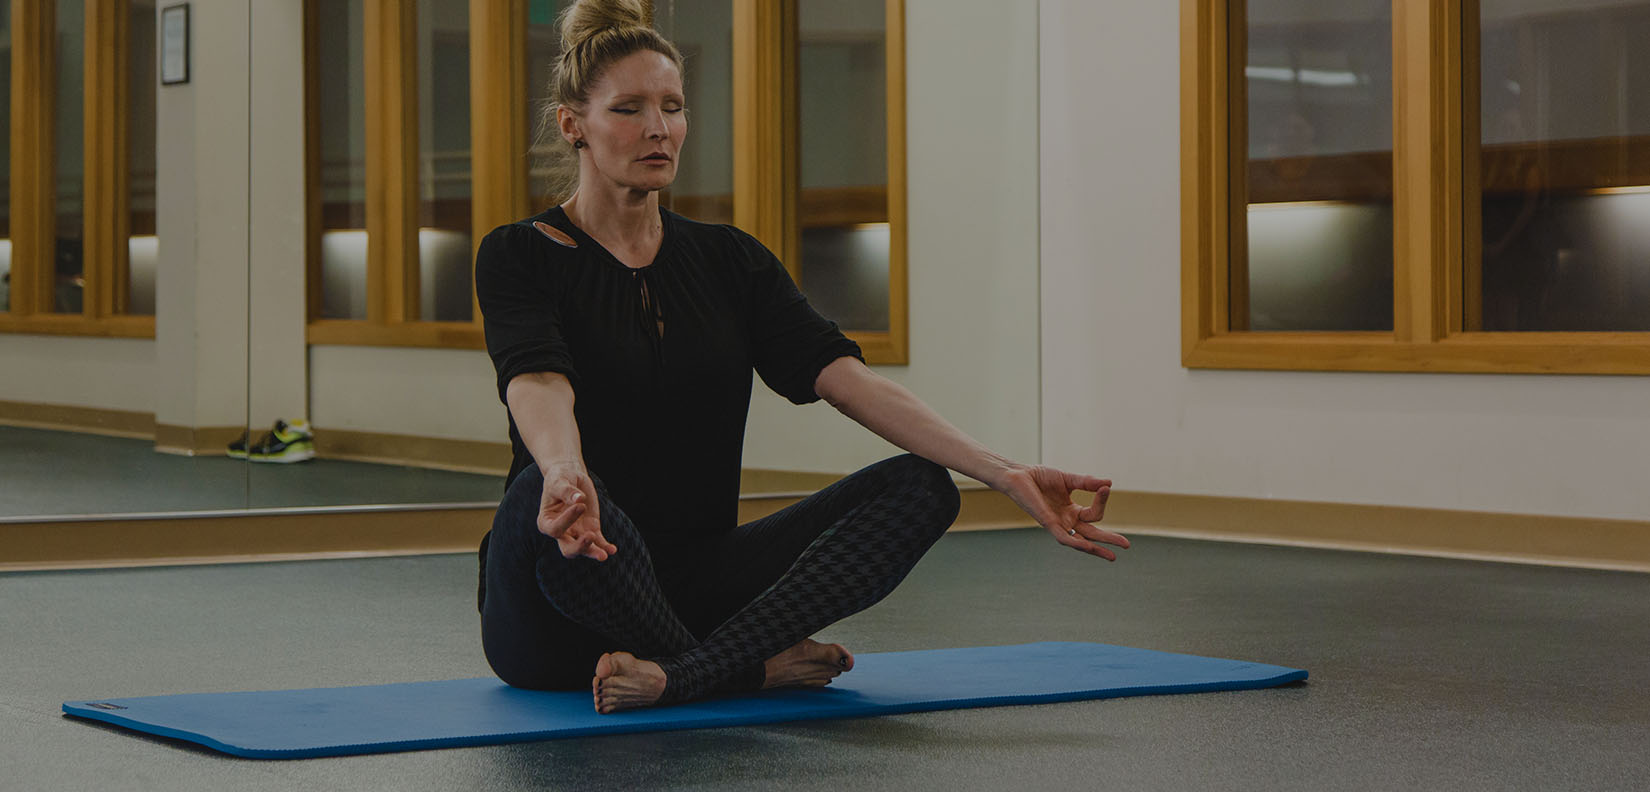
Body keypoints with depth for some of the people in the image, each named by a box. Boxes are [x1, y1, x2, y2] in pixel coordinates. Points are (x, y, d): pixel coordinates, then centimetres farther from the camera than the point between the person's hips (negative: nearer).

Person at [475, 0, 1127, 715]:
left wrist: (1004, 474, -19)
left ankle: (677, 678, -32)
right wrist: (563, 474, -52)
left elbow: (842, 377, -4)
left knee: (918, 488, -15)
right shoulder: (521, 256, -5)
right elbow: (537, 385, -26)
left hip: (691, 587, 5)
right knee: (548, 501, -40)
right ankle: (753, 667, -18)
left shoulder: (726, 260, 10)